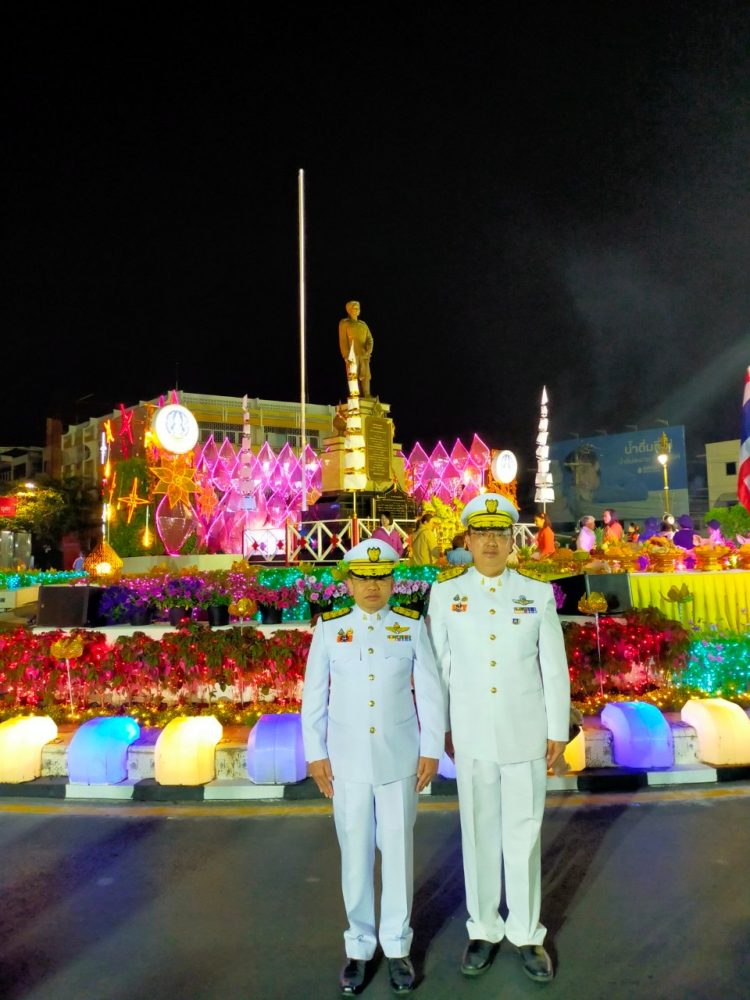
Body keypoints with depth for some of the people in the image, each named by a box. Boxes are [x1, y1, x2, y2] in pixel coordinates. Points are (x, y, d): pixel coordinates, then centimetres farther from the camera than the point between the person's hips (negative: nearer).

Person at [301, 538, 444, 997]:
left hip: (399, 760, 0)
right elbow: (314, 696, 1)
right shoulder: (329, 629, -2)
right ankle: (359, 947, 28)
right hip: (348, 762, 0)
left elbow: (430, 692, -1)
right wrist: (315, 754, 0)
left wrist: (431, 751, -3)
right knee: (356, 855, 10)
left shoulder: (412, 626, -3)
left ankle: (398, 947, 27)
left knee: (399, 852, 10)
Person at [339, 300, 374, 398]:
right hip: (352, 356, -4)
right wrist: (346, 356, -12)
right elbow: (343, 341, -1)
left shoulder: (363, 324, 21)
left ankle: (366, 400, -4)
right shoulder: (344, 323, 7)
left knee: (365, 378, -4)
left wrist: (369, 351, -7)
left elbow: (369, 338, 13)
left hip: (364, 356, 4)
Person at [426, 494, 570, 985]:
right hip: (472, 737, 0)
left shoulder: (538, 593, -4)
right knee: (479, 834, 13)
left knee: (525, 836, 10)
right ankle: (484, 930, 30)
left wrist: (558, 731, -1)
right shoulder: (445, 593, -4)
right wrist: (442, 727, 3)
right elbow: (439, 665, 0)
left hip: (526, 736, 0)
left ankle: (527, 934, 28)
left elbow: (555, 667, -1)